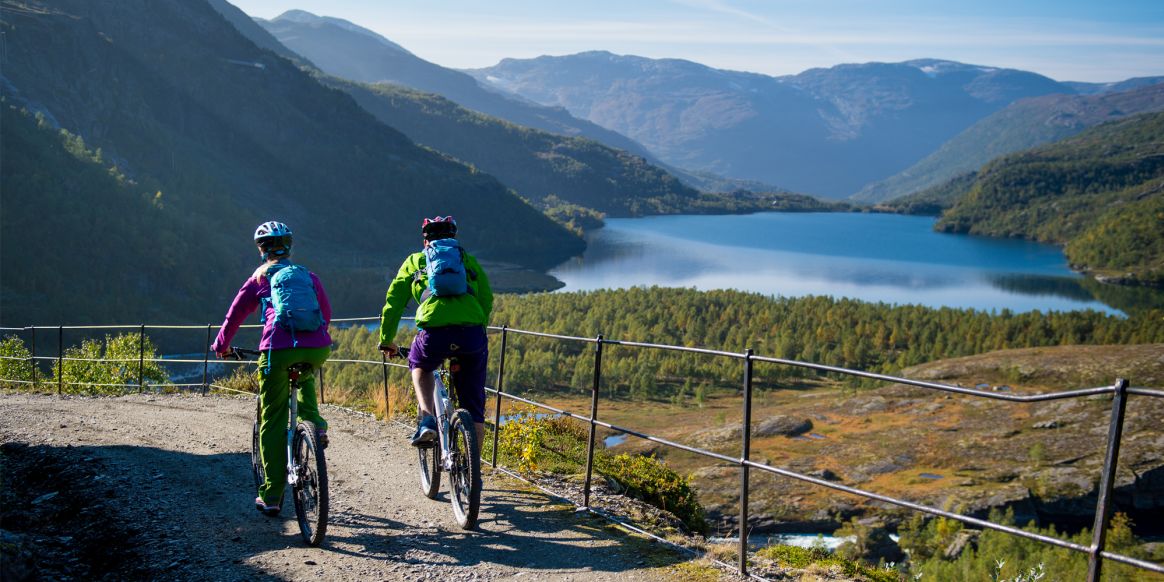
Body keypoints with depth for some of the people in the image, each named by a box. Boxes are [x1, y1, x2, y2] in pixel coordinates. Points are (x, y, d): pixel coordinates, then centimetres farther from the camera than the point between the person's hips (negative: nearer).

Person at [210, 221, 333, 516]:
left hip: (278, 350, -3)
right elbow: (326, 313, 31)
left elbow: (235, 314, 23)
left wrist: (221, 345, 39)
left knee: (272, 423, 8)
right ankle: (313, 422, 14)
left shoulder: (260, 278, 18)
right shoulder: (309, 276, 23)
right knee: (305, 376, 40)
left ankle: (271, 496, 8)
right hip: (318, 349, 3)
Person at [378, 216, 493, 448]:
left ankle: (427, 418, 11)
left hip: (434, 333, -1)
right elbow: (487, 300, 25)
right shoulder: (469, 261, 27)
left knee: (420, 367, 34)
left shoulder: (415, 261, 26)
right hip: (472, 333, 1)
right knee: (474, 407, 16)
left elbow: (393, 303, 25)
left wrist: (386, 341, 36)